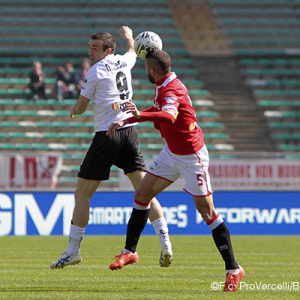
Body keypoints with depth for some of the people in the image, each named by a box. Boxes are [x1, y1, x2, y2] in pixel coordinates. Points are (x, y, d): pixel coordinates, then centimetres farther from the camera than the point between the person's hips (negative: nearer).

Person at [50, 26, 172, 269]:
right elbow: (133, 52, 36)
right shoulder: (123, 62, 9)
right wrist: (129, 37, 56)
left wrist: (73, 109, 21)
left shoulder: (96, 72, -8)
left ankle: (73, 250, 4)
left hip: (107, 135, -6)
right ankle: (164, 240, -10)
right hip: (129, 131, 6)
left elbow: (80, 108, -2)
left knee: (82, 194, 3)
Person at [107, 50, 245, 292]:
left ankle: (233, 269, -3)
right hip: (172, 152, 9)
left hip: (191, 156, -9)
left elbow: (169, 116, -48)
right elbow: (157, 110, 23)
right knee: (142, 194, 9)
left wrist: (139, 115, -63)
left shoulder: (170, 91, -26)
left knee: (206, 211, -8)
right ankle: (130, 251, 21)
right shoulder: (163, 87, 3)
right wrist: (125, 122, 18)